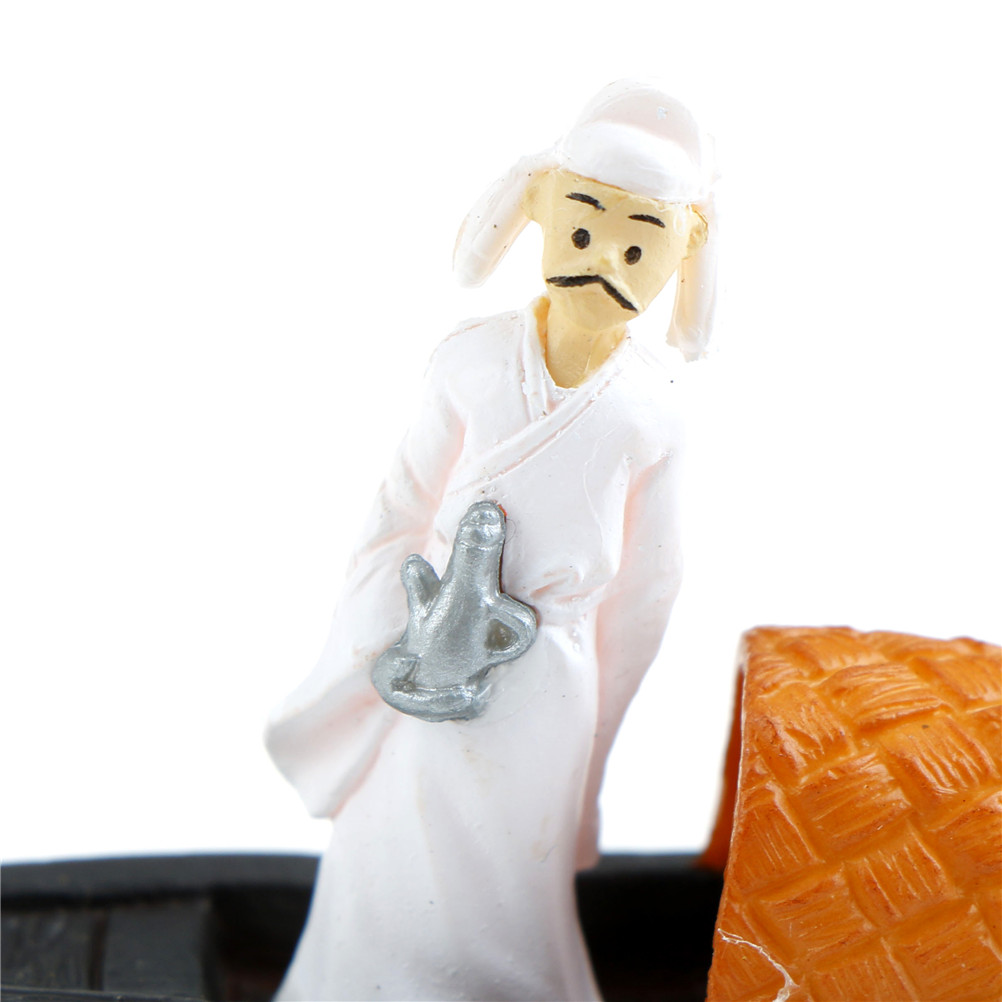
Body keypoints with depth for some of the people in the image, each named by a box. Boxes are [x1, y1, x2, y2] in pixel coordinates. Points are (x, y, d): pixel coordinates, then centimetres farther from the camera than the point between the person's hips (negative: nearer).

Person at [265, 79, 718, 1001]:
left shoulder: (649, 410, -11)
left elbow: (646, 583, 0)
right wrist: (381, 644, -6)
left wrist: (589, 735, 6)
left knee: (505, 898, 14)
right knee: (396, 857, 18)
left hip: (540, 684, -1)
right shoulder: (474, 362, -13)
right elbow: (399, 518, -4)